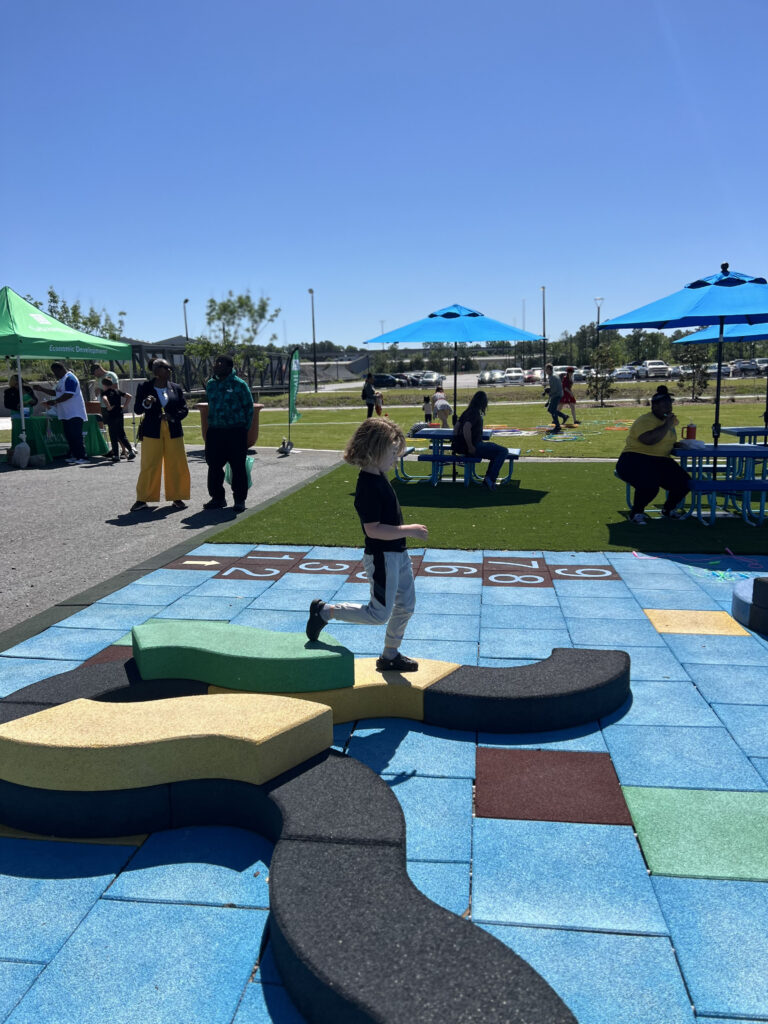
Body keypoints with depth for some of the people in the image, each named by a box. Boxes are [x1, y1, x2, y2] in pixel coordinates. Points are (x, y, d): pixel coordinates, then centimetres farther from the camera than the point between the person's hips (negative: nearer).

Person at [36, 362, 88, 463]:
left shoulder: (70, 378, -13)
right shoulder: (62, 380, 19)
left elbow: (68, 395, -22)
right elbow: (56, 392, 28)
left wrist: (55, 402, -21)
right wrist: (42, 389, 18)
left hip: (74, 414, -10)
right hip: (66, 414, 10)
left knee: (76, 436, -11)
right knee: (69, 436, 11)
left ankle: (81, 457, -11)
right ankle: (74, 455, 16)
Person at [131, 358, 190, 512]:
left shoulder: (175, 388, 9)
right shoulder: (144, 387, 4)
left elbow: (184, 409, 7)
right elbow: (137, 408, 4)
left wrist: (172, 416, -11)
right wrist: (146, 403, -17)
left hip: (173, 432, 2)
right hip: (152, 432, -2)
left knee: (177, 465, 0)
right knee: (149, 466, -2)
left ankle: (177, 497, 13)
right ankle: (142, 499, 8)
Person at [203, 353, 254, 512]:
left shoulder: (239, 384, -5)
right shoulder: (210, 384, 11)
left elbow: (249, 407, 0)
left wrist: (244, 428, -2)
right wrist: (212, 423, 18)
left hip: (235, 432, -5)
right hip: (214, 431, 5)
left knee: (238, 466, 0)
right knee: (214, 465, 7)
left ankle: (239, 499, 10)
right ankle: (217, 497, 19)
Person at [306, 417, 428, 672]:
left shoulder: (379, 478, 7)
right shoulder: (368, 485, -24)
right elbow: (372, 529, -28)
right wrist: (408, 530, -24)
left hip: (397, 554, 10)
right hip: (382, 558, -10)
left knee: (406, 605, 16)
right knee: (379, 614, -2)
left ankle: (390, 655, 31)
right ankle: (325, 611, 13)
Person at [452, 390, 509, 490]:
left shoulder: (467, 411, 12)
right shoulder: (475, 413, -16)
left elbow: (456, 427, 16)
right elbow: (466, 428, -30)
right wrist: (470, 447, -23)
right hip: (475, 447, -10)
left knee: (496, 448, 25)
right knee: (503, 451, -10)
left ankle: (488, 478, 19)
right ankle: (490, 478, -10)